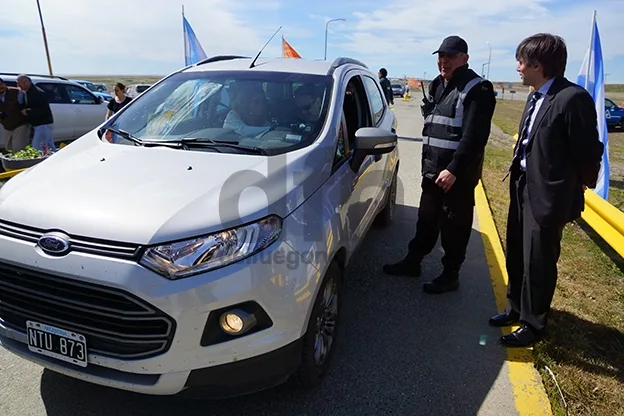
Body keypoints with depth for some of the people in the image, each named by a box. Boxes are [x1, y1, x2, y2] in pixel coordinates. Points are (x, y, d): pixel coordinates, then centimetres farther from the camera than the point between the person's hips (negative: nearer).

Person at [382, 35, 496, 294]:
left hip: (458, 173, -7)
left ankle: (450, 275, 17)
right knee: (426, 219, 17)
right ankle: (412, 261, 30)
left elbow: (474, 137, -19)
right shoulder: (437, 86, 14)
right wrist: (427, 162, 13)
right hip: (432, 169, 8)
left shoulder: (476, 89, -11)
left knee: (454, 226, 3)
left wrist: (454, 170, -23)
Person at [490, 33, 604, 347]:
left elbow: (588, 150, -14)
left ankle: (533, 324, 25)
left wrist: (579, 184, -1)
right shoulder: (535, 97, 7)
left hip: (548, 194, -8)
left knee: (538, 262, 5)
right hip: (523, 187, 8)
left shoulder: (572, 98, -19)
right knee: (516, 256, 19)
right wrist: (517, 171, 7)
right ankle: (516, 309, 39)